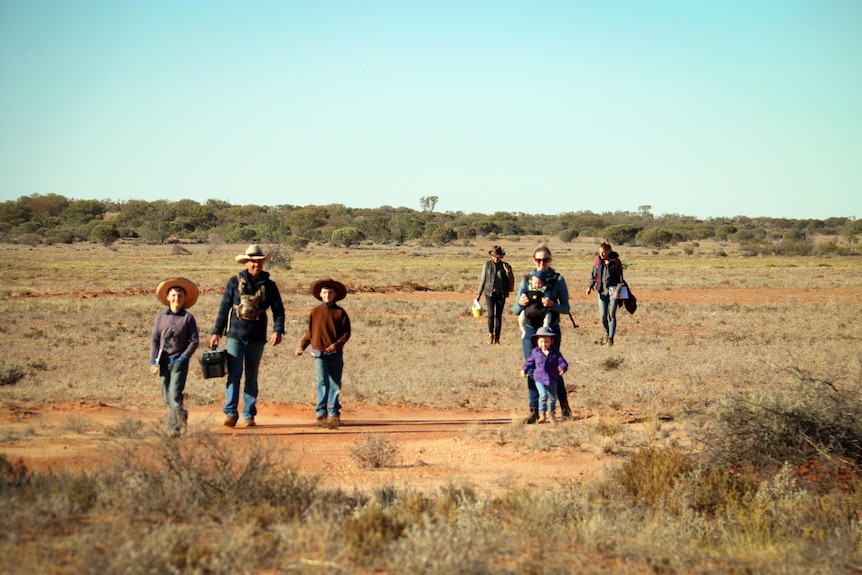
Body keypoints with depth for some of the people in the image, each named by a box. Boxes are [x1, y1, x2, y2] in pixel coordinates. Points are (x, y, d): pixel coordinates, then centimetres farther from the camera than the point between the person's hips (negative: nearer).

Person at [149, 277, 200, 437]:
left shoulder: (188, 318, -2)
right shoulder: (161, 316, 5)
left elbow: (194, 341, 0)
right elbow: (154, 339, 5)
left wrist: (183, 358, -10)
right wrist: (153, 362, -2)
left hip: (179, 362, -3)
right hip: (163, 362, 3)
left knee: (175, 393, -14)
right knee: (167, 397, 8)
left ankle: (174, 426, -9)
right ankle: (180, 416, 24)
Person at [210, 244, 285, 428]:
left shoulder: (269, 285, 5)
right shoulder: (235, 282, 2)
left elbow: (278, 310, 5)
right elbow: (224, 308, 6)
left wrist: (277, 330, -11)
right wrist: (216, 332, 4)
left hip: (257, 338, 2)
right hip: (235, 335, -2)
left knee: (252, 377, 7)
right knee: (234, 374, -11)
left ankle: (249, 415, 12)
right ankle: (230, 412, -12)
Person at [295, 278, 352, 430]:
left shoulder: (340, 312, 4)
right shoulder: (315, 312, 6)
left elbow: (346, 332, 2)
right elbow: (310, 332, 12)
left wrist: (337, 344, -13)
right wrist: (302, 346, 1)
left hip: (335, 354, 1)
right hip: (320, 353, -1)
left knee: (335, 384, 6)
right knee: (323, 383, -7)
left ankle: (334, 413, 14)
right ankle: (321, 413, -6)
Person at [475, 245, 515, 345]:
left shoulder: (505, 266, 4)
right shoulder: (487, 265, 5)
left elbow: (511, 281, 6)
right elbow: (483, 280, 10)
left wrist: (508, 271, -11)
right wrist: (479, 294, 9)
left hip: (501, 294, 1)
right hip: (489, 293, -1)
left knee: (499, 315, 2)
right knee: (491, 314, -12)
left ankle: (497, 337, 9)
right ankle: (490, 334, 5)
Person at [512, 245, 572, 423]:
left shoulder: (558, 280, 0)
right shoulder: (526, 280, 8)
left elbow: (566, 308, -4)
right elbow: (515, 310, 8)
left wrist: (552, 305, -23)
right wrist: (520, 303, -14)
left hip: (551, 329, -3)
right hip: (530, 330, 3)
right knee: (532, 370, 2)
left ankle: (564, 406, 18)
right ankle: (534, 410, 8)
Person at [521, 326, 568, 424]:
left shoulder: (555, 352, -7)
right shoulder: (535, 352, -3)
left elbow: (563, 362, -10)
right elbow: (529, 361, 14)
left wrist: (562, 368, -30)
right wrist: (524, 369, 8)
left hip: (552, 379, 2)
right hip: (540, 379, -2)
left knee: (552, 397, 15)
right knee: (543, 395, -21)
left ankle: (551, 411, 42)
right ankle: (542, 414, -13)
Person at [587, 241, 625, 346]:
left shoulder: (616, 262, -5)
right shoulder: (598, 261, 5)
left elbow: (620, 278, -3)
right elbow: (593, 275, 14)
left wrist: (617, 290, -14)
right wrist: (590, 286, -2)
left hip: (613, 290, -3)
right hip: (602, 291, 3)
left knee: (612, 315, -4)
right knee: (603, 315, 0)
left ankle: (611, 337, 4)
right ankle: (607, 332, 27)